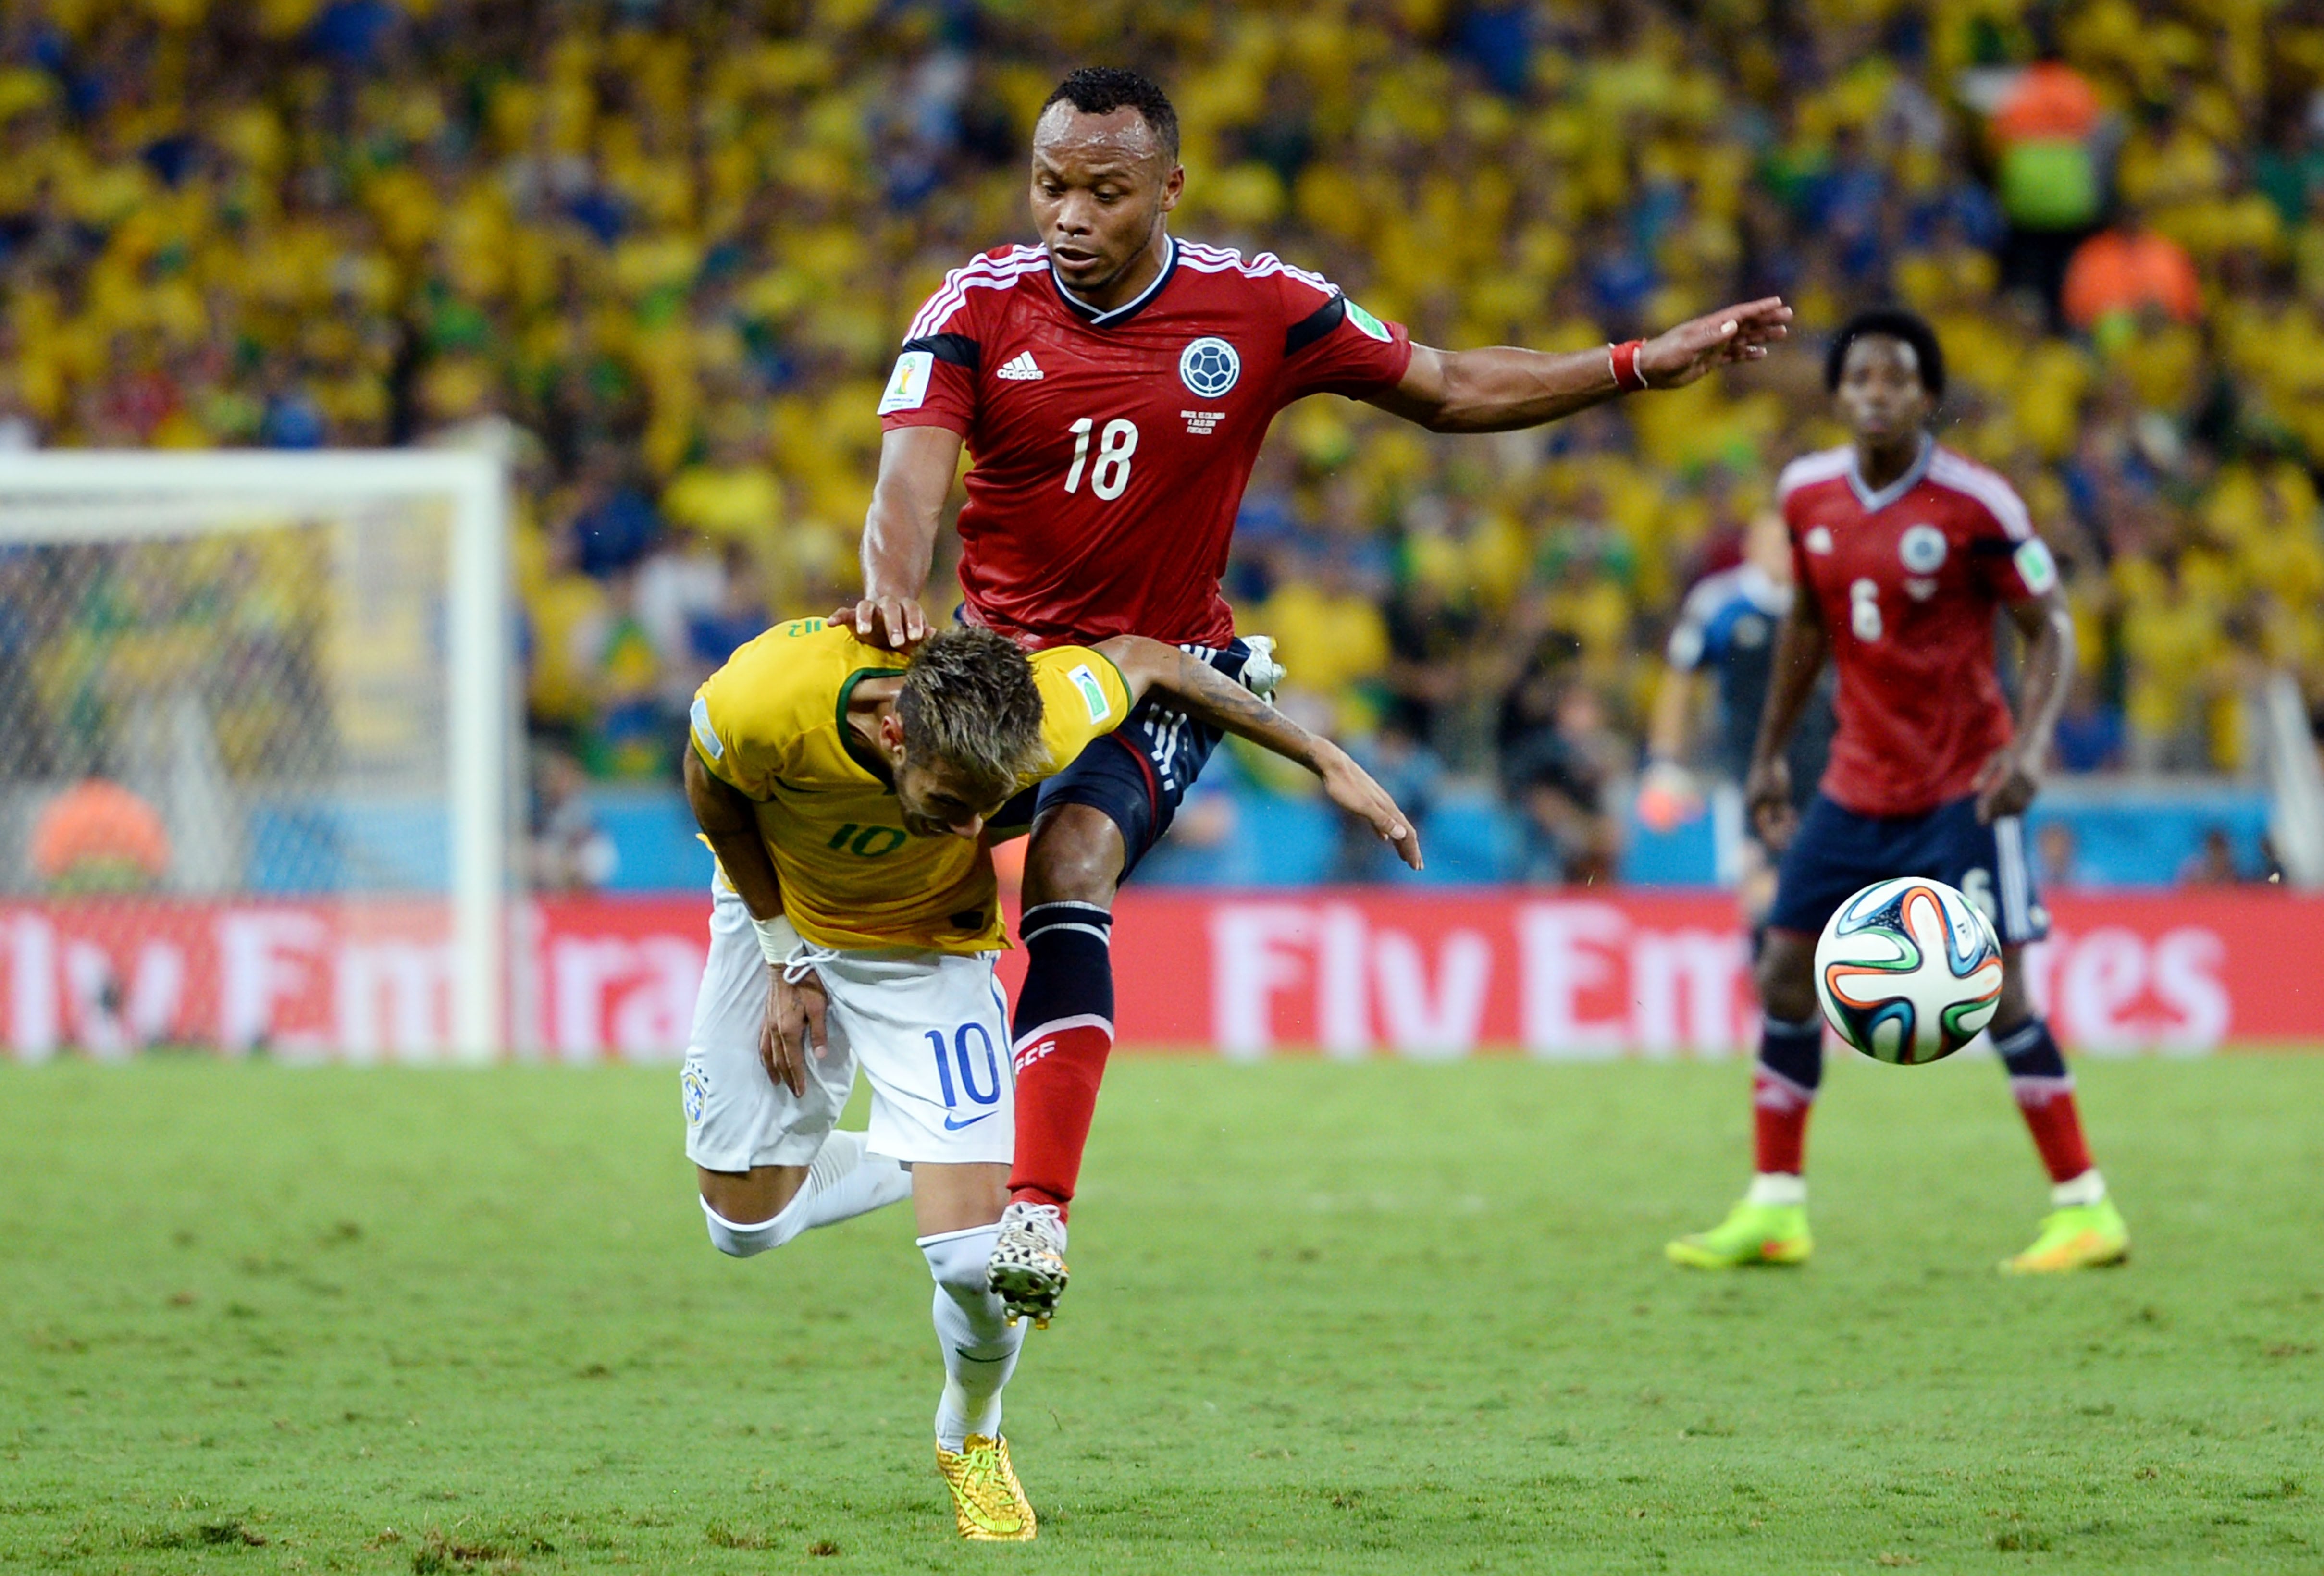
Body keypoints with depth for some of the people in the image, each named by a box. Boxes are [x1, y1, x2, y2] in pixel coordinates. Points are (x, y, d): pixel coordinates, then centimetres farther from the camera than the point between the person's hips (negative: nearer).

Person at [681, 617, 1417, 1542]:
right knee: (746, 1222, 2)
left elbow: (1145, 661, -15)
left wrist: (1327, 762, -10)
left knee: (974, 1258, -14)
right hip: (777, 911, 1)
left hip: (926, 944, -1)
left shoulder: (1030, 726, -37)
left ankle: (973, 1438, 18)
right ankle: (918, 1166, 31)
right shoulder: (760, 704, -39)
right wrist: (784, 961, -8)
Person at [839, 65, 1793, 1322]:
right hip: (1001, 657, 4)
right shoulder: (978, 308, -8)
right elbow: (911, 475, -21)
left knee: (1071, 864, -26)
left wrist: (1638, 367, -1)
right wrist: (892, 585, -44)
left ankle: (1039, 1210, -35)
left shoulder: (1254, 309, -7)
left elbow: (1448, 390, 5)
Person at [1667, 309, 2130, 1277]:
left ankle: (2084, 1208, -5)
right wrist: (1770, 753, 17)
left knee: (1993, 987, -12)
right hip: (1858, 785, 6)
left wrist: (2031, 743, -25)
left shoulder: (1973, 505, -15)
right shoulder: (1807, 495, 2)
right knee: (1785, 971, 2)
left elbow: (2050, 627, -10)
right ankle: (1774, 1209, 10)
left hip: (1961, 787, -6)